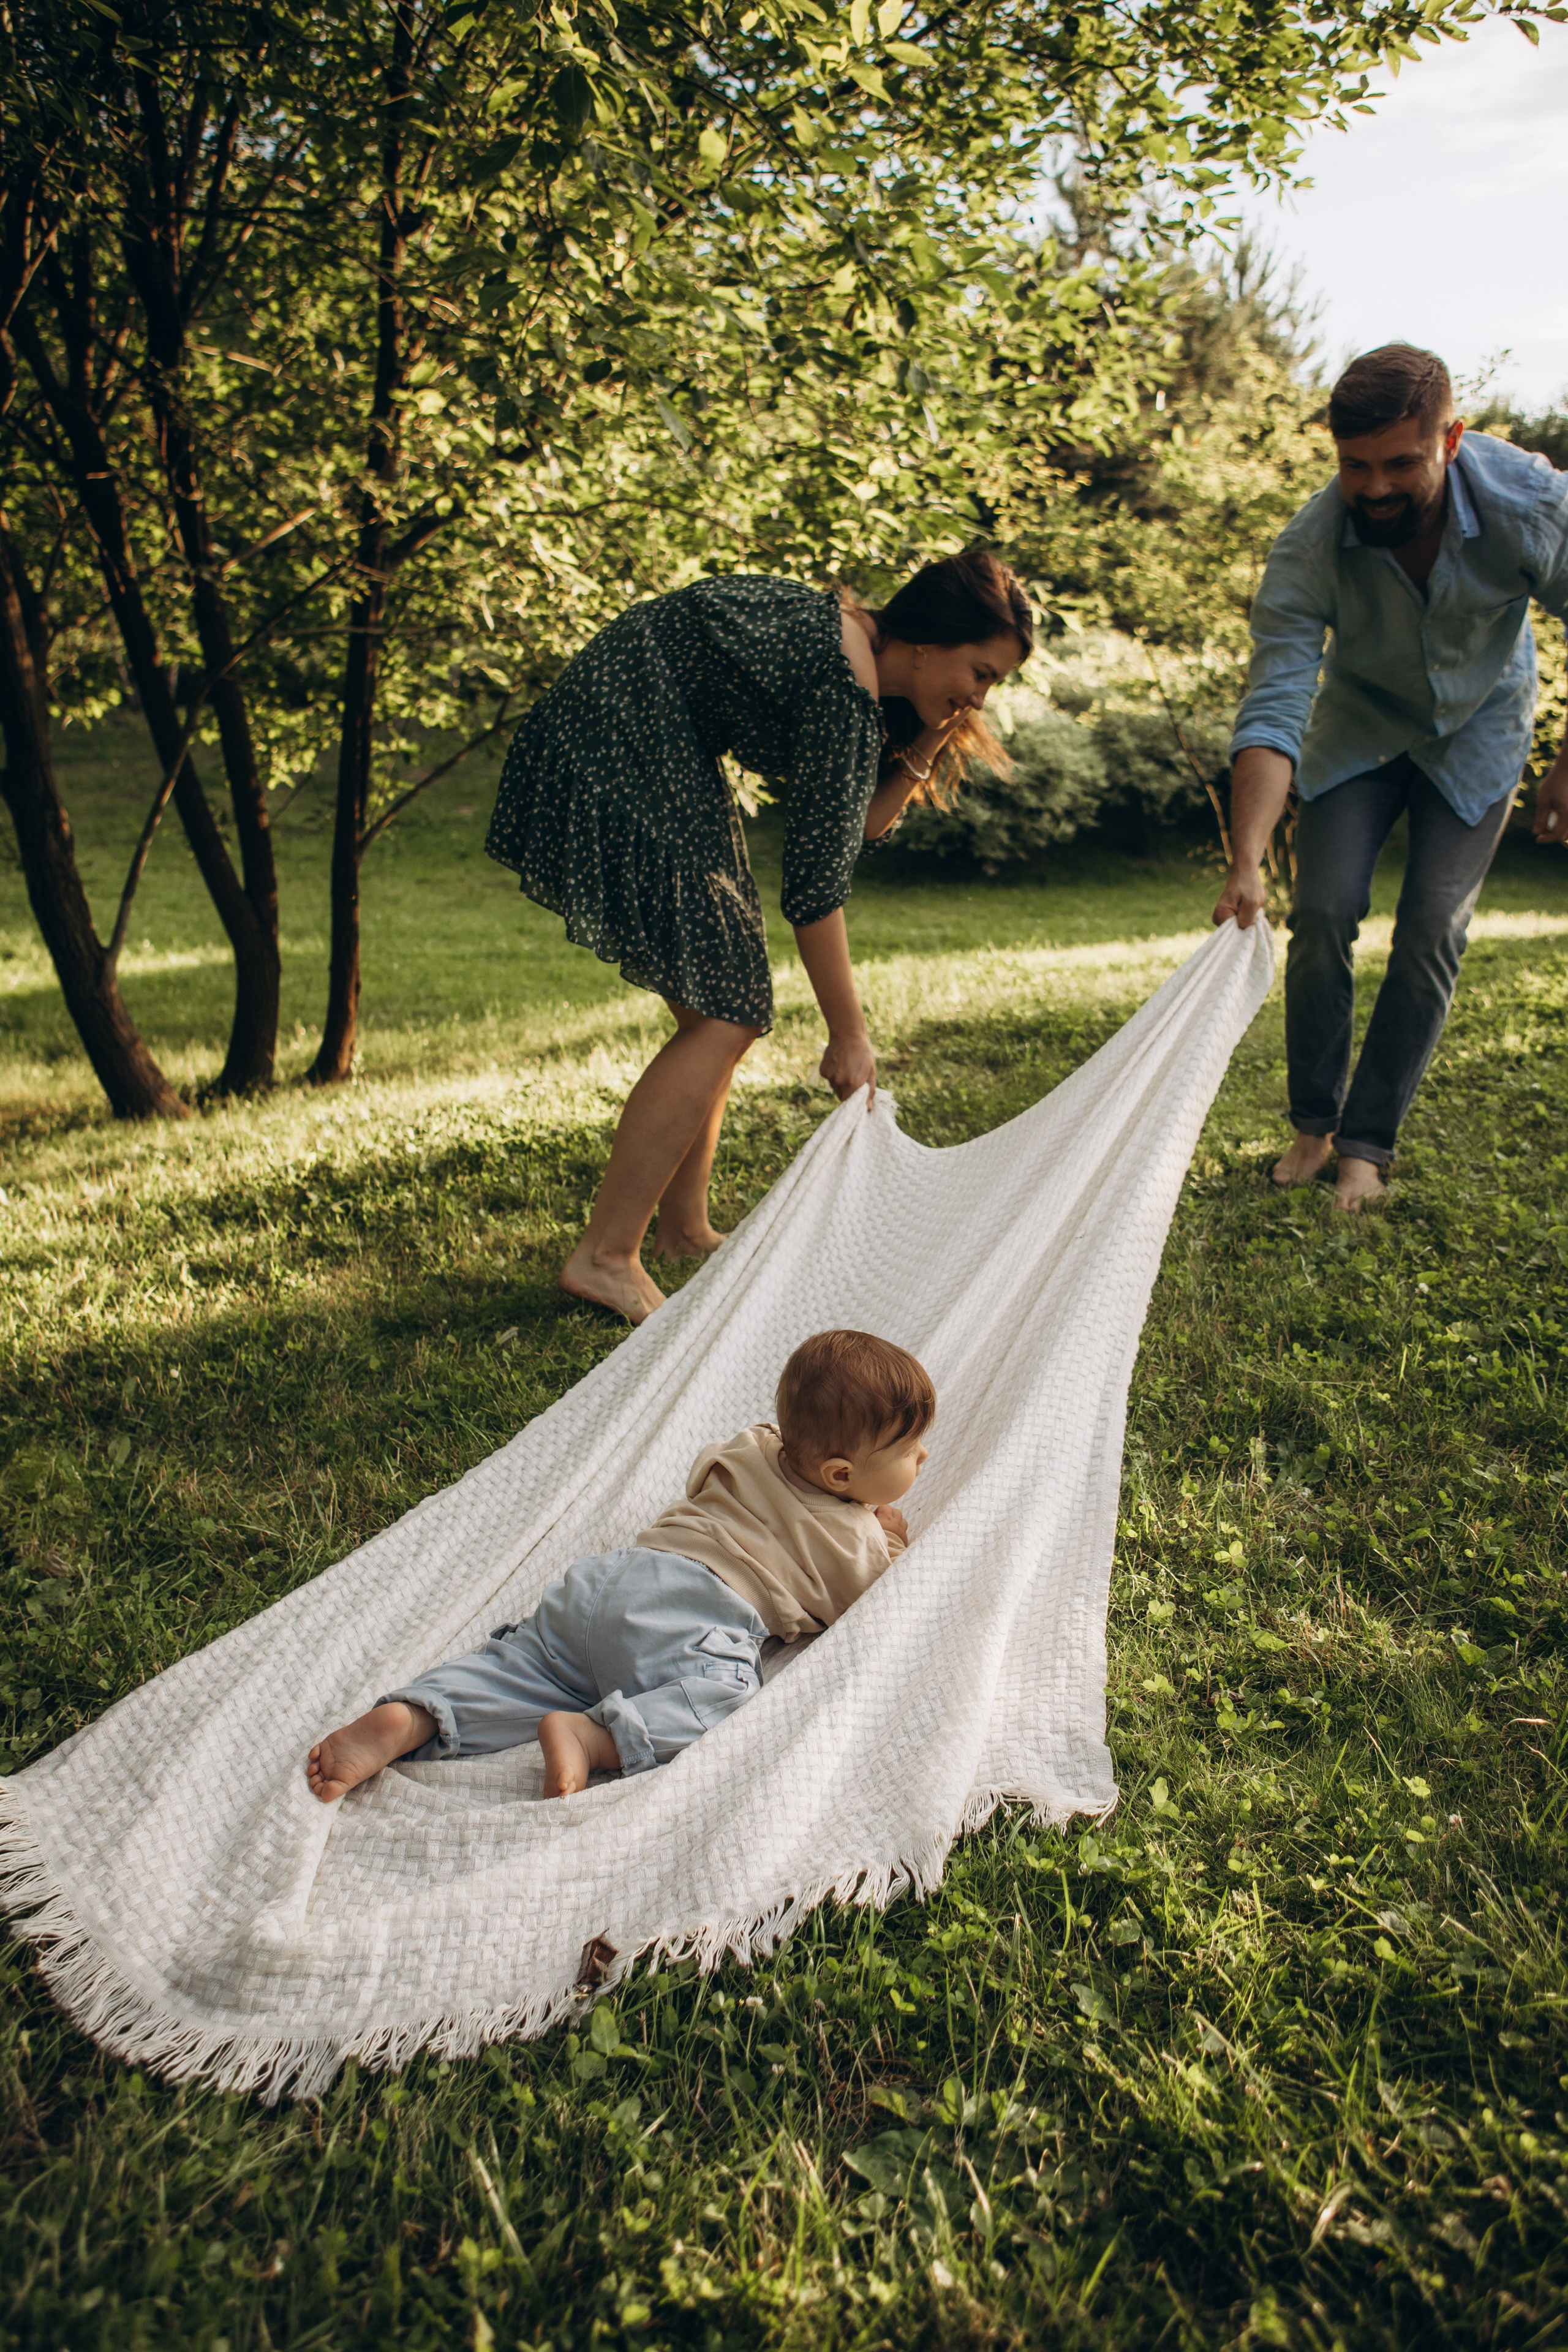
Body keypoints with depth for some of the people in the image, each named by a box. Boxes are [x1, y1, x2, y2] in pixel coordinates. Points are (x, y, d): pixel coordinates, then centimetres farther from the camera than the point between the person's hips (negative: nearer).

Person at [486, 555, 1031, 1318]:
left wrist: (925, 750, -3)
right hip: (612, 763, -11)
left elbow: (855, 825, 13)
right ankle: (605, 1256, -7)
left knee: (718, 1008, 12)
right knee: (725, 1016, -10)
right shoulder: (846, 689, -19)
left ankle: (684, 1230, 21)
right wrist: (848, 1035, -13)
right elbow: (814, 882, -20)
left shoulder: (846, 638, 11)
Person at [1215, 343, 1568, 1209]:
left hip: (1477, 726, 0)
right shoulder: (1305, 552, -31)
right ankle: (1313, 1122, 6)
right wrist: (1246, 862, -48)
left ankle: (1367, 1142, 0)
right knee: (1323, 911, -12)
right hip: (1360, 724, 0)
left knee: (1433, 931, -10)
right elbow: (1273, 713, -36)